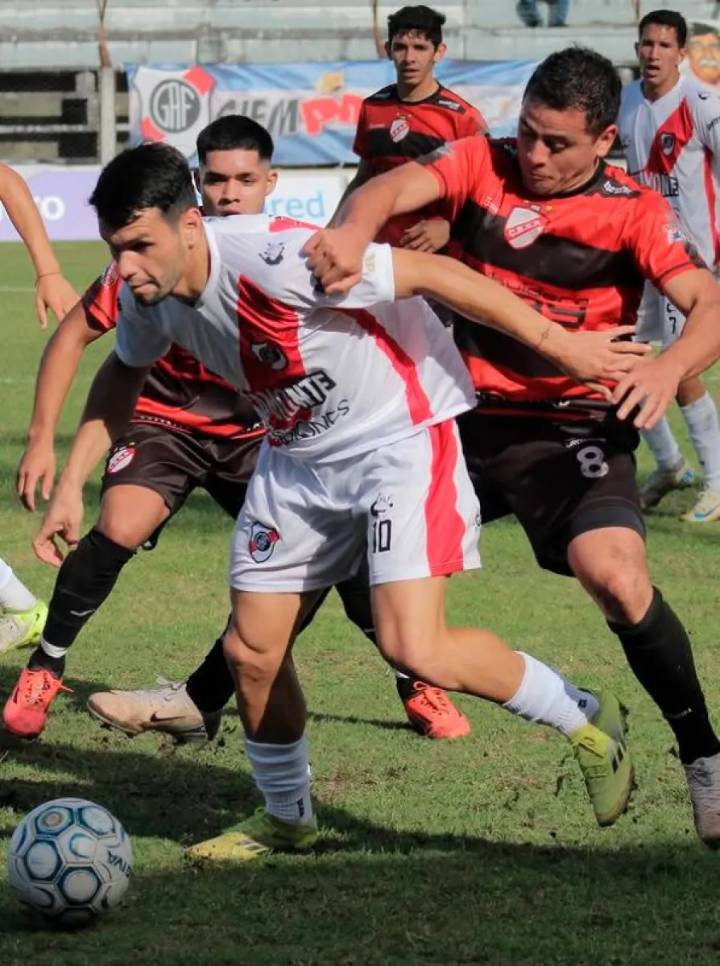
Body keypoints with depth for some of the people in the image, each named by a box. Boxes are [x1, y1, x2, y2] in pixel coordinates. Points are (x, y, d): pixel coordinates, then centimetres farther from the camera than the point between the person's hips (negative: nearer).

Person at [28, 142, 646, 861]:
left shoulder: (273, 260, -33)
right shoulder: (146, 296, -9)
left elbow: (435, 274, -26)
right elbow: (122, 375, 17)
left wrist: (561, 344, -21)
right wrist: (72, 483, 10)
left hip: (400, 434, -7)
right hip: (298, 456, 8)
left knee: (414, 649, -20)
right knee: (251, 650, 6)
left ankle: (585, 722, 3)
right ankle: (287, 819, 30)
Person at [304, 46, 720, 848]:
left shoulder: (634, 211, -7)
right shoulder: (480, 165, -1)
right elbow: (395, 187, -19)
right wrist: (354, 229, -44)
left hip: (570, 428, -3)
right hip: (463, 415, 4)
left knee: (617, 578, -28)